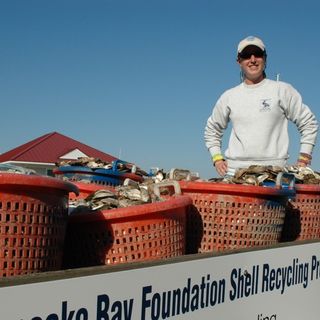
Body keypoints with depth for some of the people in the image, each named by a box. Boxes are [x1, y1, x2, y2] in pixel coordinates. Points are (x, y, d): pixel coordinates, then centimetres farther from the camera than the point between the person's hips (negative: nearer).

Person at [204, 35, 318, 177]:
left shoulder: (282, 90, 7)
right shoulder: (229, 96, 13)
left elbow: (309, 123, 10)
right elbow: (212, 129, 26)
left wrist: (304, 159, 4)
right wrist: (217, 158, 13)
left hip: (274, 170, -2)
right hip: (235, 170, 2)